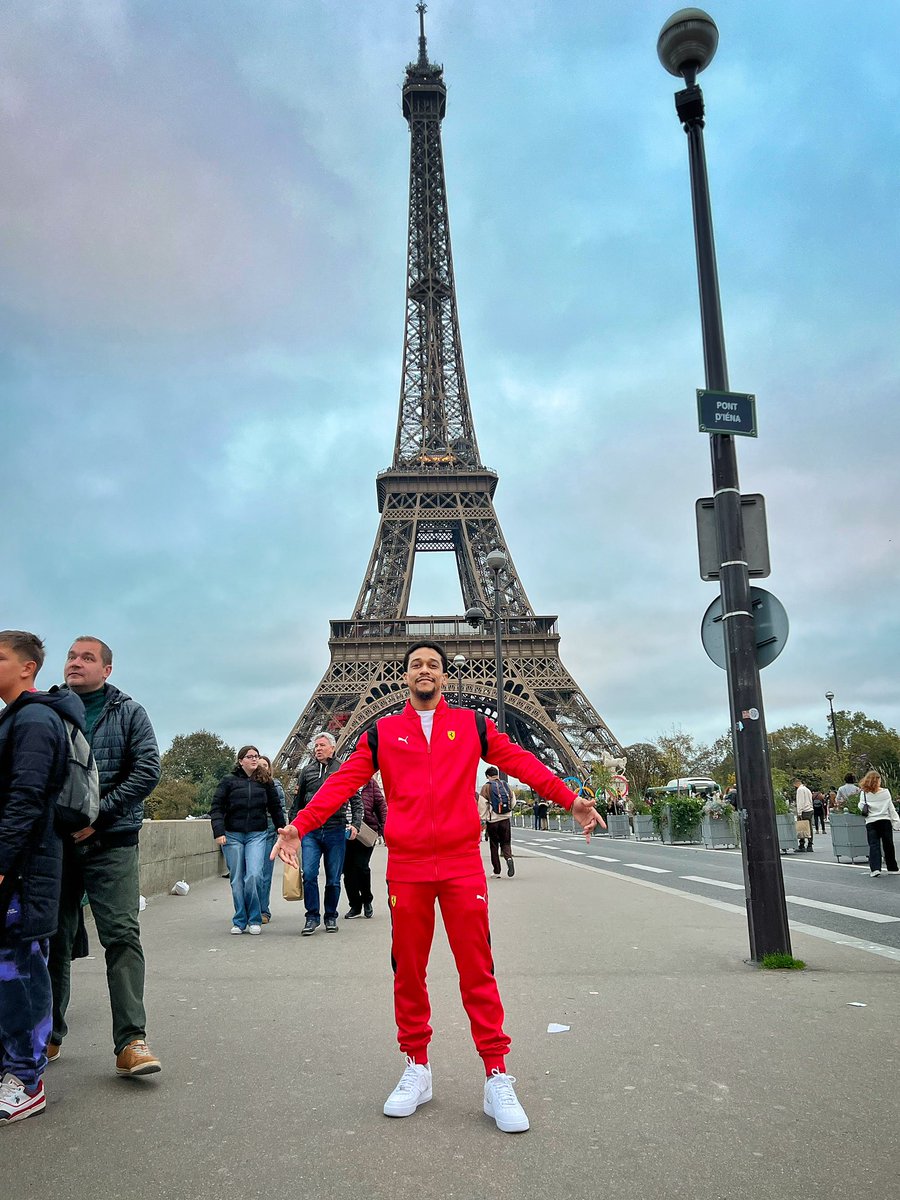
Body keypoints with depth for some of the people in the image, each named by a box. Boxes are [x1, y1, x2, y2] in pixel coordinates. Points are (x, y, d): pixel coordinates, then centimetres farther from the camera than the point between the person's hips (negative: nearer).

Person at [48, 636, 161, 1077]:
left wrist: (97, 816, -11)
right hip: (53, 842, 3)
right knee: (53, 938, 11)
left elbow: (147, 770, -4)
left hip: (110, 842, -2)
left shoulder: (129, 713, 5)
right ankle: (49, 1035, 26)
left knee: (122, 936, -7)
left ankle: (131, 1041, -3)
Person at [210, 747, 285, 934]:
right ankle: (240, 922, 16)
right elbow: (216, 808, 0)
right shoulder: (229, 781, 2)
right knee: (237, 880, 4)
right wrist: (218, 831, -12)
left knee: (254, 875, -14)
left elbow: (276, 808, 14)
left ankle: (254, 920, 1)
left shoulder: (266, 782, 7)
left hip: (257, 835, 0)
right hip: (232, 836, 0)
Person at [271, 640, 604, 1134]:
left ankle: (496, 1076, 11)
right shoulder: (382, 732, 9)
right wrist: (300, 824, -9)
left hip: (462, 864, -1)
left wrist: (570, 799, -7)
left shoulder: (472, 725, 8)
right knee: (408, 971, 9)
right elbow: (344, 780, 2)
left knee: (477, 971, 1)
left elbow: (521, 762, 3)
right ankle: (416, 1069, 24)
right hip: (405, 867, 1)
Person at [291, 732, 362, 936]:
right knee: (309, 874, -10)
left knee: (333, 879, 6)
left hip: (335, 832, -1)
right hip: (310, 831, 1)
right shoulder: (306, 771, 10)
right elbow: (297, 803, 17)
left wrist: (355, 824, -5)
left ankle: (331, 917, 21)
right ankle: (312, 917, 3)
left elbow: (356, 801, 7)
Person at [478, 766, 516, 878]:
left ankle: (496, 870, 10)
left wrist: (482, 821, -2)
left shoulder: (486, 787, -5)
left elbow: (482, 805, -7)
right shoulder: (506, 786, 6)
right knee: (506, 843, 9)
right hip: (506, 819, 2)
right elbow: (513, 803, 14)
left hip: (492, 820, -2)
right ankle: (509, 858, -20)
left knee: (494, 845, 8)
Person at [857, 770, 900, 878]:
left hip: (871, 822, -1)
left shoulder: (864, 794, -5)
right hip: (885, 821, 1)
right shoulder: (885, 792, -2)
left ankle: (875, 868, -14)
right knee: (888, 845, 13)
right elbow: (891, 809, 2)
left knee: (874, 845, 0)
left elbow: (861, 807, -4)